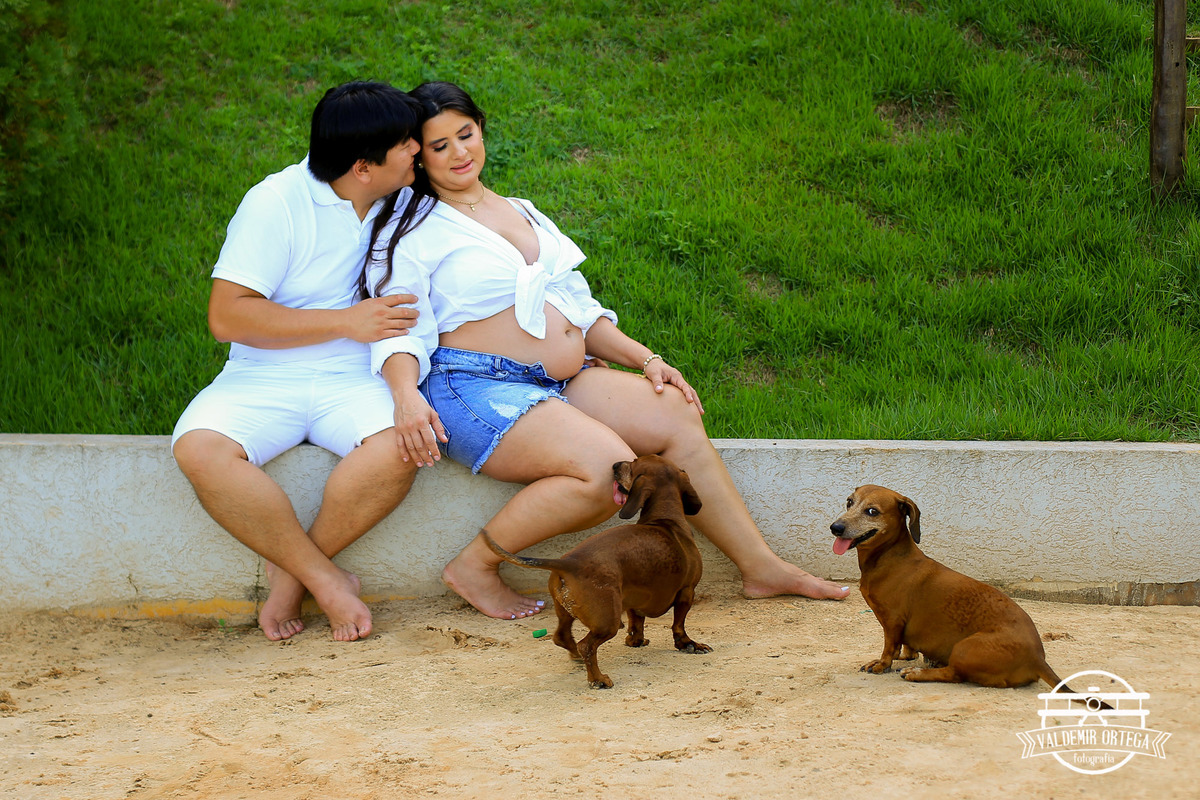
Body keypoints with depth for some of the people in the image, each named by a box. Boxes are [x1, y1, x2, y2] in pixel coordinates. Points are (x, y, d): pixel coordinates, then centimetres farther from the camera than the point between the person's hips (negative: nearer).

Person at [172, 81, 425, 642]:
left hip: (354, 382, 3)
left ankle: (289, 573, -12)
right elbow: (227, 316, -15)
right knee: (200, 449, -33)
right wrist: (346, 322, -16)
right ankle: (325, 579, -20)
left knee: (398, 447, -32)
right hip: (264, 379, -3)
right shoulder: (276, 203, -9)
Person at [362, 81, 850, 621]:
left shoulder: (522, 214, 22)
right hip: (475, 390, -7)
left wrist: (645, 359, 11)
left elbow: (577, 307, 24)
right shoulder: (411, 232, 1)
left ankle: (761, 567, -5)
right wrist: (406, 395, -30)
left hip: (559, 383, 7)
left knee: (677, 415, -10)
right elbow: (397, 330, -9)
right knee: (609, 467, -28)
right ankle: (475, 569, -16)